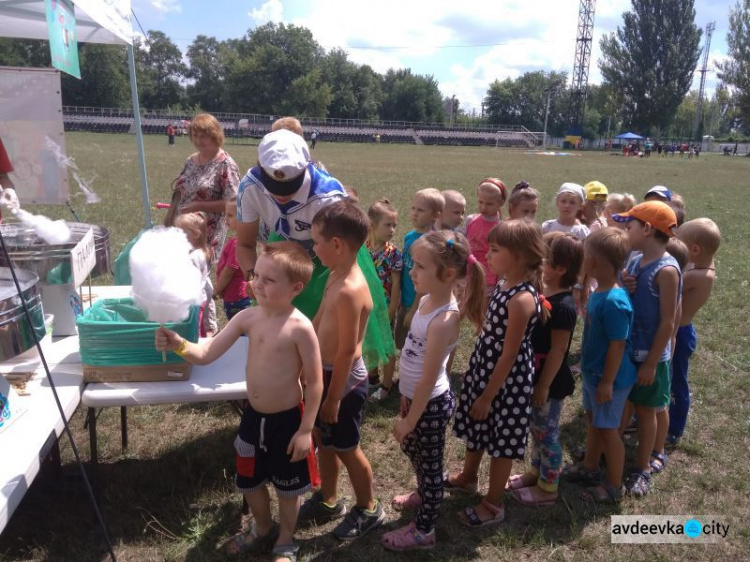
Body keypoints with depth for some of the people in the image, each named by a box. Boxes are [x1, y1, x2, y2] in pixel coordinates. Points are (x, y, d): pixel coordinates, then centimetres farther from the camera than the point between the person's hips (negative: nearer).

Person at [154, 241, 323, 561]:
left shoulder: (300, 328, -23)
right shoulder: (248, 317, -7)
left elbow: (315, 383, -16)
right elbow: (206, 354, -9)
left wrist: (305, 429, -14)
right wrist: (178, 345, -29)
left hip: (287, 420, -6)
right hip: (253, 415, 6)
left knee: (287, 487, 16)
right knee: (249, 480, 24)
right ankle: (262, 529, 54)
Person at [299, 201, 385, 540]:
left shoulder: (350, 291, -29)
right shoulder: (336, 276, 1)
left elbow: (347, 351, -25)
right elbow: (318, 323, 12)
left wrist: (334, 397, -18)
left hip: (344, 379, -9)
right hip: (326, 372, 9)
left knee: (346, 448, 10)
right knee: (323, 439, 23)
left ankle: (368, 510, 33)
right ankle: (328, 500, 44)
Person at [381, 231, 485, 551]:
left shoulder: (443, 320, -31)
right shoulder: (429, 300, -4)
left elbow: (428, 379, -25)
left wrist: (409, 421, -16)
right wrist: (406, 399, 16)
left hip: (431, 404, -9)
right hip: (417, 397, 9)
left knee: (429, 463, 12)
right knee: (411, 449, 29)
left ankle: (423, 531, 34)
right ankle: (424, 496, 57)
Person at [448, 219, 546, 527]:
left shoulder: (522, 298, -27)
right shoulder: (505, 286, 1)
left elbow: (509, 355, -23)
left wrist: (488, 395, -17)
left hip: (507, 380, -9)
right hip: (485, 369, 9)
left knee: (502, 440, 9)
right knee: (475, 426, 25)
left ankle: (493, 505, 28)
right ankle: (468, 477, 49)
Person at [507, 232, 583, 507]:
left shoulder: (563, 306, -24)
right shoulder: (543, 294, 4)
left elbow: (558, 350, -22)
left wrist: (544, 385, -18)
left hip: (550, 382, -9)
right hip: (536, 375, 9)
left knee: (547, 432, 7)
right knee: (537, 429, 22)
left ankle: (548, 488, 23)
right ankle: (536, 472, 40)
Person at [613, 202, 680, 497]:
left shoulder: (666, 270, -21)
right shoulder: (635, 261, 1)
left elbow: (668, 322, -19)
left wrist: (651, 363, -16)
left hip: (649, 355, -6)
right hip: (626, 349, 6)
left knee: (645, 409, 9)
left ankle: (642, 468, 26)